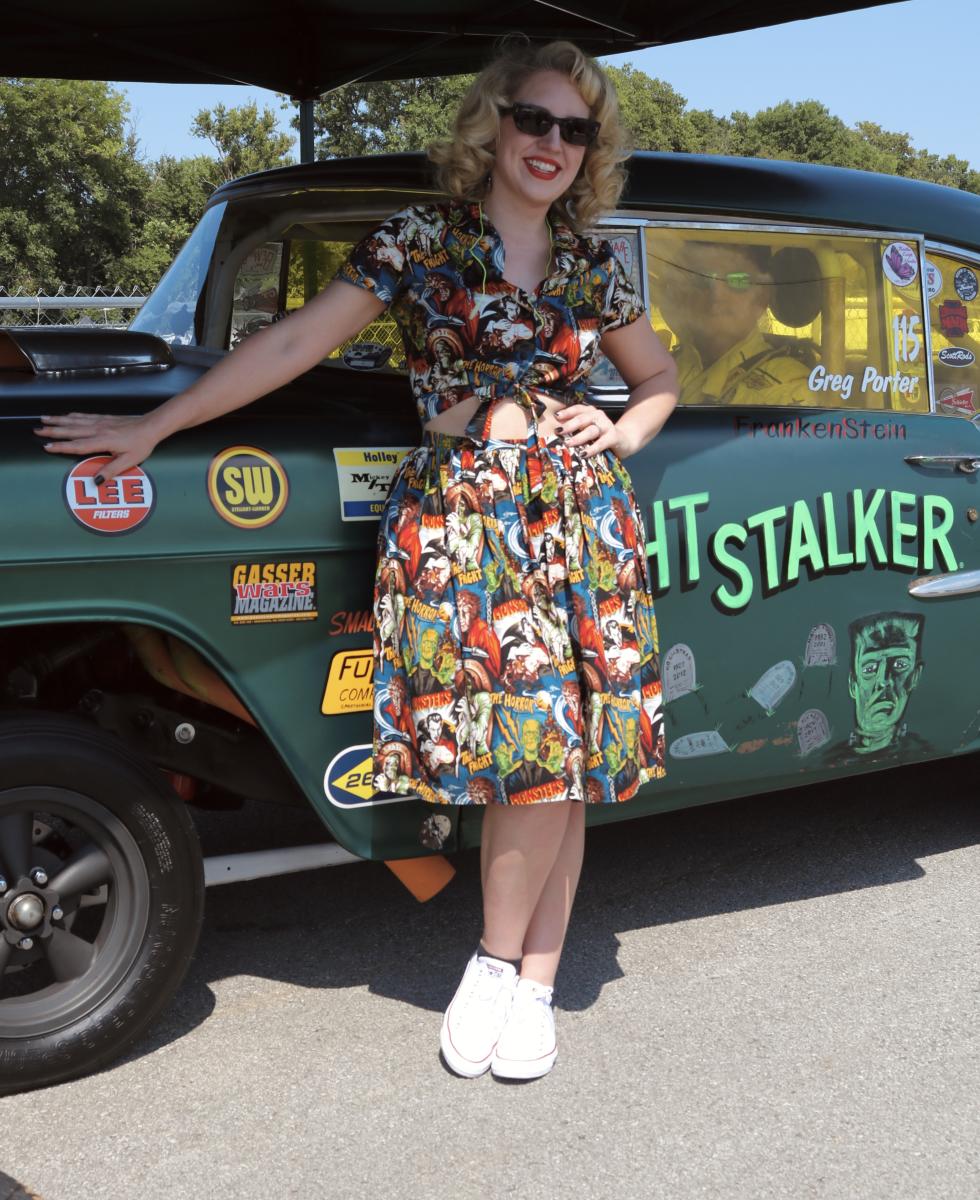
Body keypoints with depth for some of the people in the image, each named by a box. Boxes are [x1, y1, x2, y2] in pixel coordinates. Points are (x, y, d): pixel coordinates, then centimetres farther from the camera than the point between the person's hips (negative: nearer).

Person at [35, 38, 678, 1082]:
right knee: (535, 753, -11)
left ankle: (509, 970, 14)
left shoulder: (593, 270, 15)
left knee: (566, 756, -2)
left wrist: (620, 436, 9)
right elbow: (292, 346, 0)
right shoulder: (420, 241, 5)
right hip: (458, 512, -3)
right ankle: (520, 977, 10)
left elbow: (660, 379, 30)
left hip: (583, 515, 4)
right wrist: (153, 425, -3)